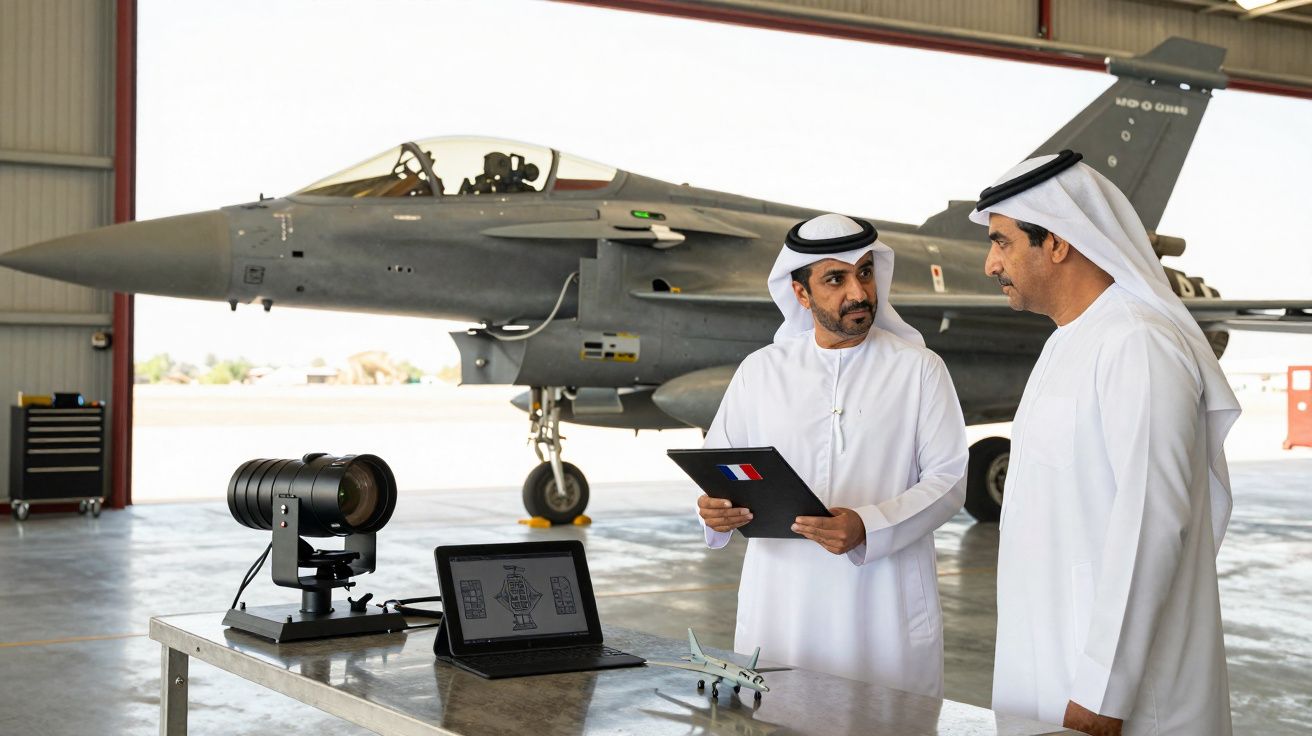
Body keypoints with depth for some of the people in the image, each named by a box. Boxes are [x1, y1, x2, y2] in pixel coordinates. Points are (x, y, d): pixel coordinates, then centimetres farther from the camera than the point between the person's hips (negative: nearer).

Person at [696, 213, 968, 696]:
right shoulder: (761, 371, 9)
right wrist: (716, 510, -11)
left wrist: (866, 528, -19)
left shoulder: (919, 369, 2)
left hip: (885, 608, -1)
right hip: (780, 607, 2)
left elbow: (948, 479, -3)